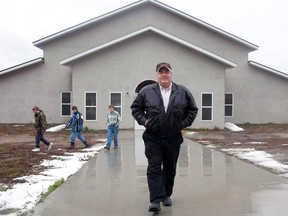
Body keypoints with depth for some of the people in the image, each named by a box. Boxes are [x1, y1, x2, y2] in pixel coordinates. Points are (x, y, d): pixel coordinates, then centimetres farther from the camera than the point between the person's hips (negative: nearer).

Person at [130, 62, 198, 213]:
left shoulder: (183, 92, 2)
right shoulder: (146, 91, -1)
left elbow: (193, 109, 11)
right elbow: (135, 108, 10)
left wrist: (184, 123, 0)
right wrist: (143, 121, -3)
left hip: (173, 138, 2)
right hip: (153, 138, -1)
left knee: (170, 169, 13)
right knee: (154, 168, -9)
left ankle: (166, 195, 30)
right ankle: (156, 200, -9)